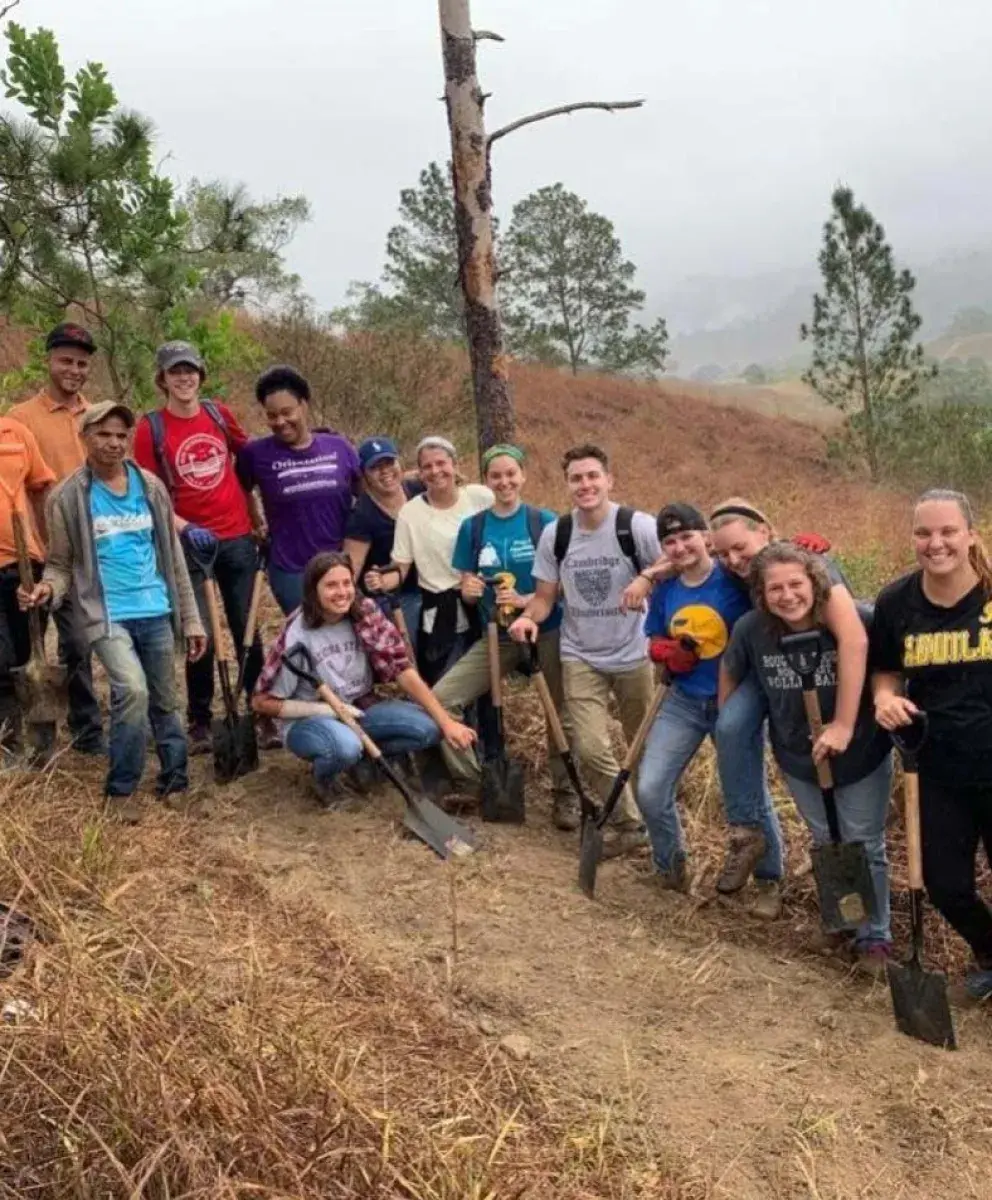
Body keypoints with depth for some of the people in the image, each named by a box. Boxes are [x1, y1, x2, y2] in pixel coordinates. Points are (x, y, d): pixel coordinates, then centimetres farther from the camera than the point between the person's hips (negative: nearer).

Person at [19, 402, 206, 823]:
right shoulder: (67, 497, -3)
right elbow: (61, 564, 2)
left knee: (165, 701, 12)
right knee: (132, 691, -22)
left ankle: (175, 780, 30)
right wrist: (49, 589, -22)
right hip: (106, 615, -4)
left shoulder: (151, 487, 6)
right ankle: (120, 790, -4)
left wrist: (191, 618, 9)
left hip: (156, 612, 4)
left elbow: (173, 557, 10)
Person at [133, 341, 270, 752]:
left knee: (248, 632, 8)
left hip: (238, 538, 3)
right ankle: (199, 722, 15)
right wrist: (183, 528, -18)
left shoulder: (219, 414, 5)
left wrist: (255, 514, 16)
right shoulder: (151, 427, -5)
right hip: (191, 544, -3)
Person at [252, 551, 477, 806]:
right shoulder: (298, 635, -19)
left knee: (428, 727, -19)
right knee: (345, 746, -39)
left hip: (359, 709, 5)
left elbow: (403, 671, -11)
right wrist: (328, 710, -20)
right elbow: (262, 701, -13)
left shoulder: (366, 615, -9)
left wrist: (446, 722, -19)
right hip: (308, 720, -4)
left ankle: (364, 758, 7)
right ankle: (323, 779, -3)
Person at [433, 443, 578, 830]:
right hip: (498, 635, 3)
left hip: (547, 631, -2)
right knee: (440, 699, -9)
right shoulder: (472, 527, 1)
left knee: (561, 715, 4)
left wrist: (527, 601, -22)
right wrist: (468, 590, -19)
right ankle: (473, 781, 7)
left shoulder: (545, 522, -6)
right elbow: (468, 592, 5)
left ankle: (565, 795, 25)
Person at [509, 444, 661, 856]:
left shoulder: (638, 527, -14)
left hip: (633, 655, -2)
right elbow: (545, 595, 2)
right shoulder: (554, 534, -3)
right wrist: (529, 616, -20)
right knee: (591, 748, -9)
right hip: (580, 657, 2)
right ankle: (629, 825, 12)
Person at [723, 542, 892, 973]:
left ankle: (874, 937, 30)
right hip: (799, 760, 3)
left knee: (864, 848, 10)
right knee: (826, 844, 22)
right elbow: (730, 669, 0)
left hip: (862, 756, -3)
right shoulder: (751, 629, -20)